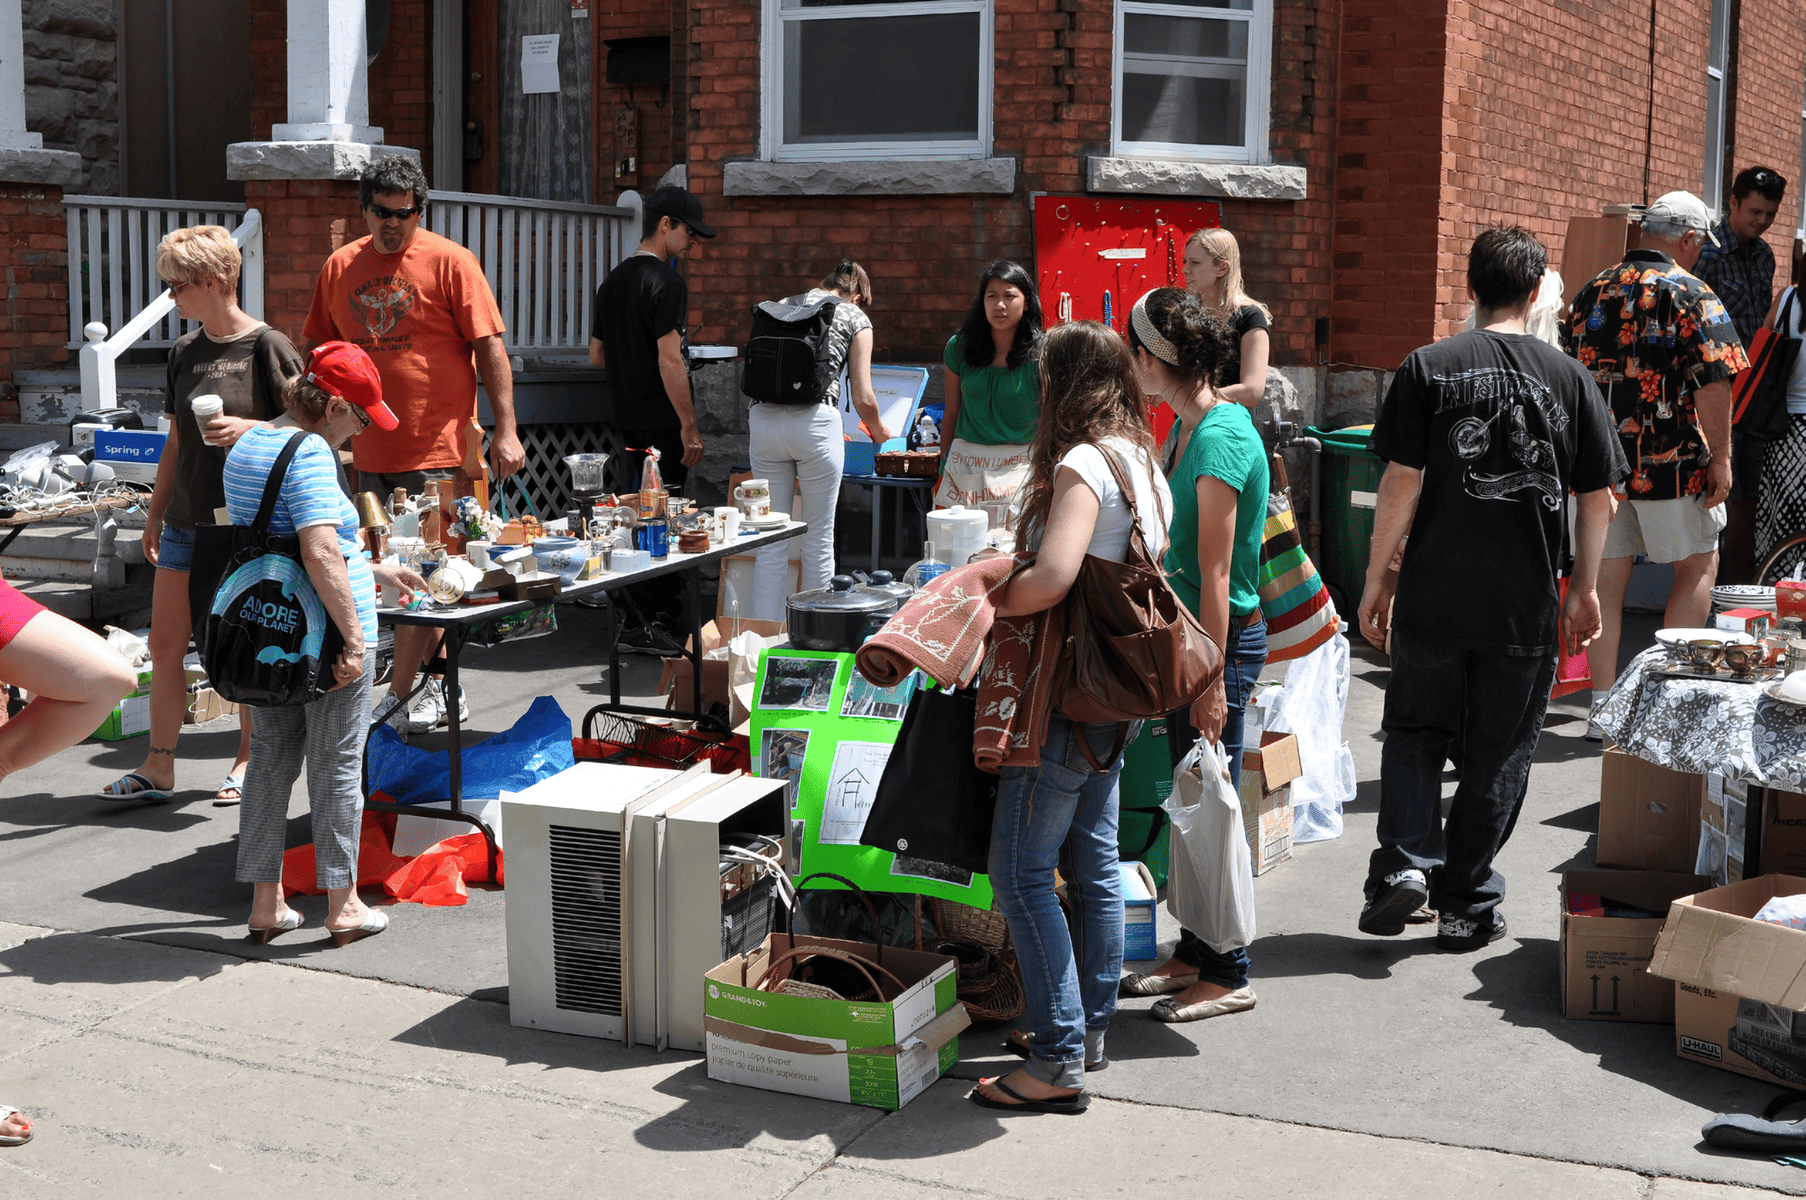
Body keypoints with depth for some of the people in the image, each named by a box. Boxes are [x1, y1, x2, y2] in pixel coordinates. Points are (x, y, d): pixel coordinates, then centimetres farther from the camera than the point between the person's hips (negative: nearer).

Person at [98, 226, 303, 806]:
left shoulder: (268, 347, -9)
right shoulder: (185, 351, 11)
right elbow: (176, 441, 18)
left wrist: (250, 428, -22)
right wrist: (155, 514, 18)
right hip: (186, 520, 6)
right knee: (165, 644, 5)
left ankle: (247, 762, 17)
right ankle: (158, 768, 13)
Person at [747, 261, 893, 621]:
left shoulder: (783, 305, 22)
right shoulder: (854, 316, 10)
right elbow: (863, 399, 5)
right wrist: (879, 433, 24)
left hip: (764, 419, 4)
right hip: (815, 421, -4)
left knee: (771, 541, 8)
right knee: (819, 540, 7)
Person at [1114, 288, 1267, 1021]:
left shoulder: (1219, 439, -21)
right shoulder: (1193, 424, 9)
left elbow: (1215, 576, -22)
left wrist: (1212, 680, -20)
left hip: (1222, 636, -10)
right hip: (1192, 630, 10)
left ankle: (1227, 976, 12)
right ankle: (1195, 953, 29)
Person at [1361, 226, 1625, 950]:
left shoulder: (1429, 368, -4)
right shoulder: (1568, 377, 1)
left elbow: (1402, 482, -8)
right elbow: (1598, 497, 3)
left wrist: (1378, 579, 1)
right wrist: (1586, 589, 14)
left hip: (1434, 597, 0)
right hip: (1525, 605, 1)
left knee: (1414, 730, 18)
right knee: (1498, 753, 11)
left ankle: (1405, 861, 3)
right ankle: (1465, 905, 17)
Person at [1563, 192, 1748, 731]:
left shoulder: (1590, 293, 9)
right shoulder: (1691, 295, -8)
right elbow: (1713, 383, -16)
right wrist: (1720, 456, -10)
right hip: (1672, 462, -5)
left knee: (1607, 578, 8)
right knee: (1698, 567, 13)